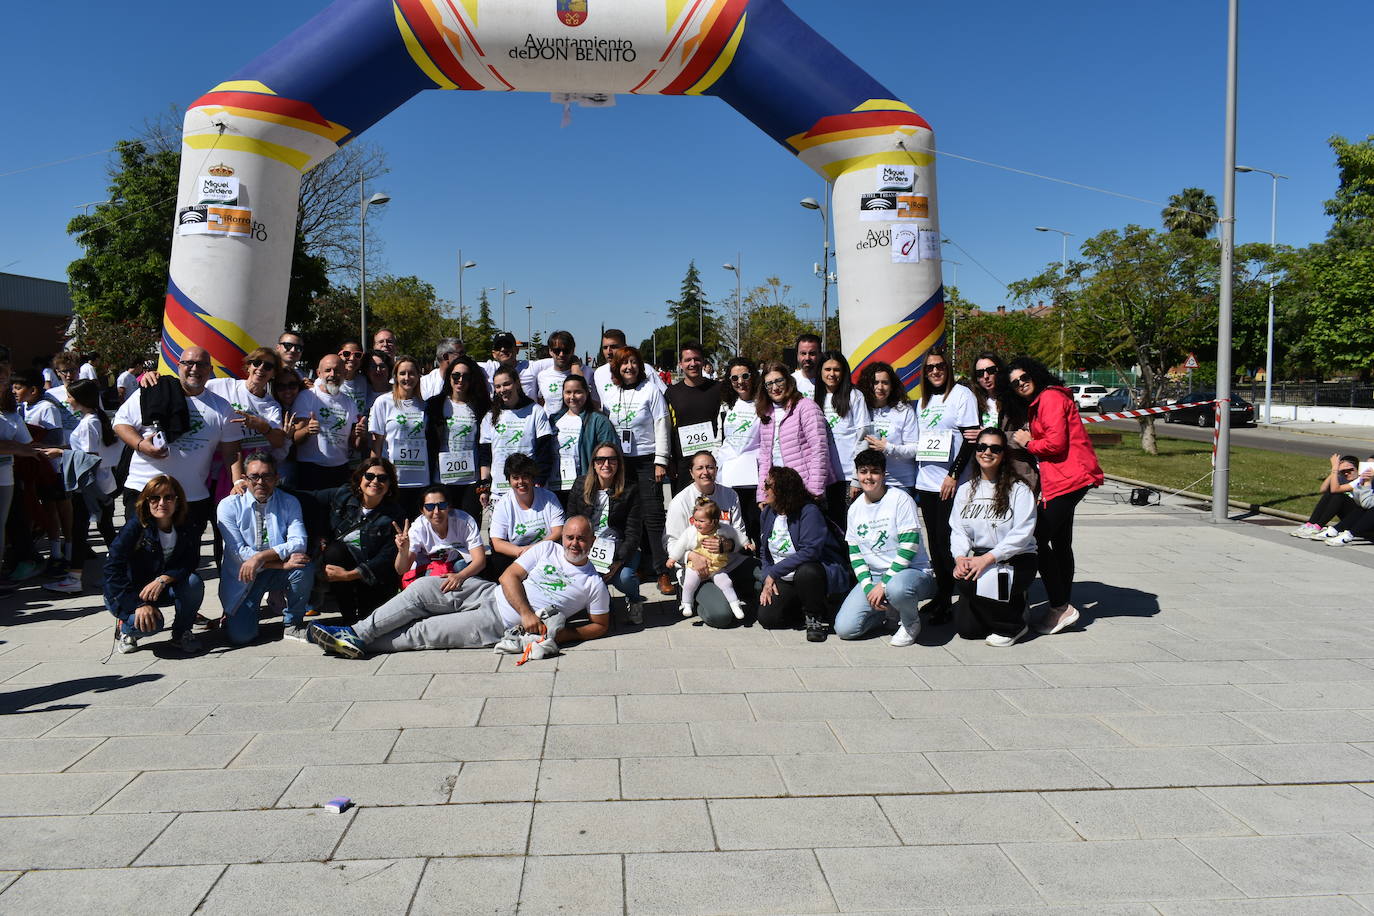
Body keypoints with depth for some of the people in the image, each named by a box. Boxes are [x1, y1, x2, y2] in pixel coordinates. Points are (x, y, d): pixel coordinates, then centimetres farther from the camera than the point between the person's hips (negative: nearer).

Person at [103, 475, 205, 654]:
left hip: (163, 590, 4)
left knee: (194, 582, -26)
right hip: (126, 594, -4)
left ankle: (181, 633, -3)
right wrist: (139, 604, -30)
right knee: (151, 624, -32)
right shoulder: (135, 526, -21)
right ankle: (125, 628, 6)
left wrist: (163, 580, -32)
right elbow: (113, 568, -24)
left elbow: (189, 563, -12)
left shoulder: (185, 528, -9)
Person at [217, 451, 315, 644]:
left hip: (277, 571, 2)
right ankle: (234, 614, 21)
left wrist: (261, 557, -31)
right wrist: (282, 563, -25)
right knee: (239, 636, -18)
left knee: (304, 567, -31)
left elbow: (299, 543, -16)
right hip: (243, 577, -1)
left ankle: (292, 624, -8)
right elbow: (238, 553, -14)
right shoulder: (229, 506, -7)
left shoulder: (289, 503, -2)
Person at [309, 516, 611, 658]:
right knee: (423, 588, -13)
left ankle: (361, 644, 0)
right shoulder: (548, 549, 5)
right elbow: (509, 577, -1)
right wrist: (526, 612, -17)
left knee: (425, 631, -13)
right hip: (490, 593, 4)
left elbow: (601, 626, 3)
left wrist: (562, 635, -14)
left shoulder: (593, 584, -2)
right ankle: (357, 634, -7)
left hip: (501, 625, -4)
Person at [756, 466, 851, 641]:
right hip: (784, 581, 6)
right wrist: (767, 582, -6)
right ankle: (802, 607, 17)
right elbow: (764, 553, 11)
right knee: (766, 617, -14)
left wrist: (773, 573, -26)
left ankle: (815, 617, -12)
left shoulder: (809, 512, -19)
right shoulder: (767, 513, 4)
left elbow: (810, 551, -29)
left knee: (805, 571, -40)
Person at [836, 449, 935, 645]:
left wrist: (883, 584, -20)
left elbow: (909, 547, -16)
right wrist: (868, 587, -7)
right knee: (844, 629, -12)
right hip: (872, 576, 5)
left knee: (896, 588, -43)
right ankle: (882, 612, 19)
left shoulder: (900, 499, -10)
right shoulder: (855, 509, 8)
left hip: (912, 570, -5)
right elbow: (855, 552, 10)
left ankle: (911, 623, -7)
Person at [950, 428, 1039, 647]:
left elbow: (1022, 534, -15)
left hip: (1017, 561, -5)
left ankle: (1011, 626, -7)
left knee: (970, 581, -33)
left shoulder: (1018, 489, -6)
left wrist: (988, 558, -24)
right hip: (980, 559, 5)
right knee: (966, 628, -9)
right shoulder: (965, 490, 11)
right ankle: (1006, 607, 22)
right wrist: (960, 557, -16)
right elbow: (958, 530, 5)